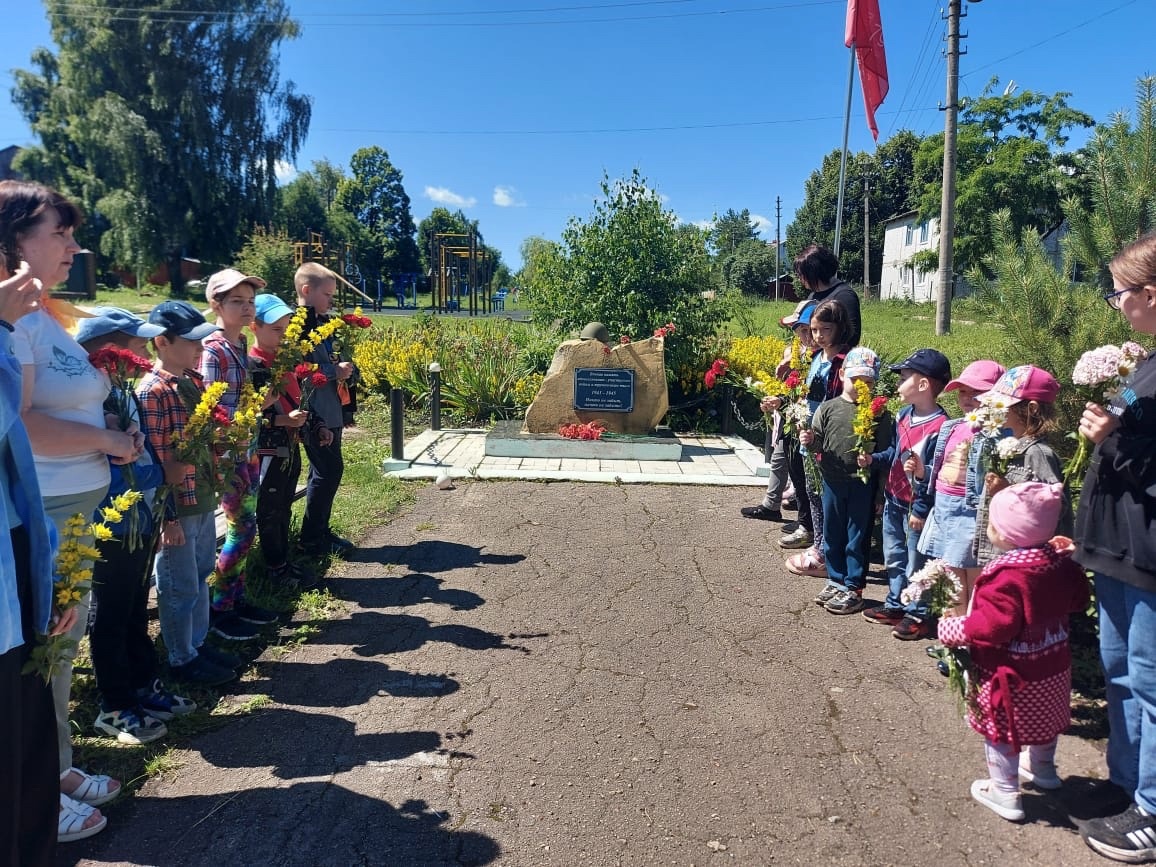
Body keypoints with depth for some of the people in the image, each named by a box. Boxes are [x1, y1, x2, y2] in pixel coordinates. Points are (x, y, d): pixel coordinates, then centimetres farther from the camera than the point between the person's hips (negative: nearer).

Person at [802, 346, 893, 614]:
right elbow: (819, 443, 6)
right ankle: (836, 580, 30)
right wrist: (811, 440, -14)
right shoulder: (829, 408, 1)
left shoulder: (879, 414, -4)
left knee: (856, 538, 6)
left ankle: (853, 588, 18)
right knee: (832, 534, 14)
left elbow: (884, 451, -3)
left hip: (862, 484, -3)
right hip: (832, 481, 3)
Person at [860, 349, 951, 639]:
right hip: (893, 500, 9)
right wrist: (873, 458, -3)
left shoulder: (939, 427, -23)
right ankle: (895, 606, 36)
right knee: (893, 558, 20)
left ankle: (918, 615, 23)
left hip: (916, 506, -8)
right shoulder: (904, 415, 3)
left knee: (915, 564, 7)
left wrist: (921, 510, -20)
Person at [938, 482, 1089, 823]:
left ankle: (1004, 793, 14)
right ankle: (1042, 769, 50)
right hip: (1053, 667, 9)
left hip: (1014, 675, -9)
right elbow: (1078, 599, 11)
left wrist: (953, 630, -21)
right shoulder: (1058, 562, -6)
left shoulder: (1008, 575, -32)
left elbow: (994, 625, -34)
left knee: (1001, 731, 6)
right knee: (1044, 719, 29)